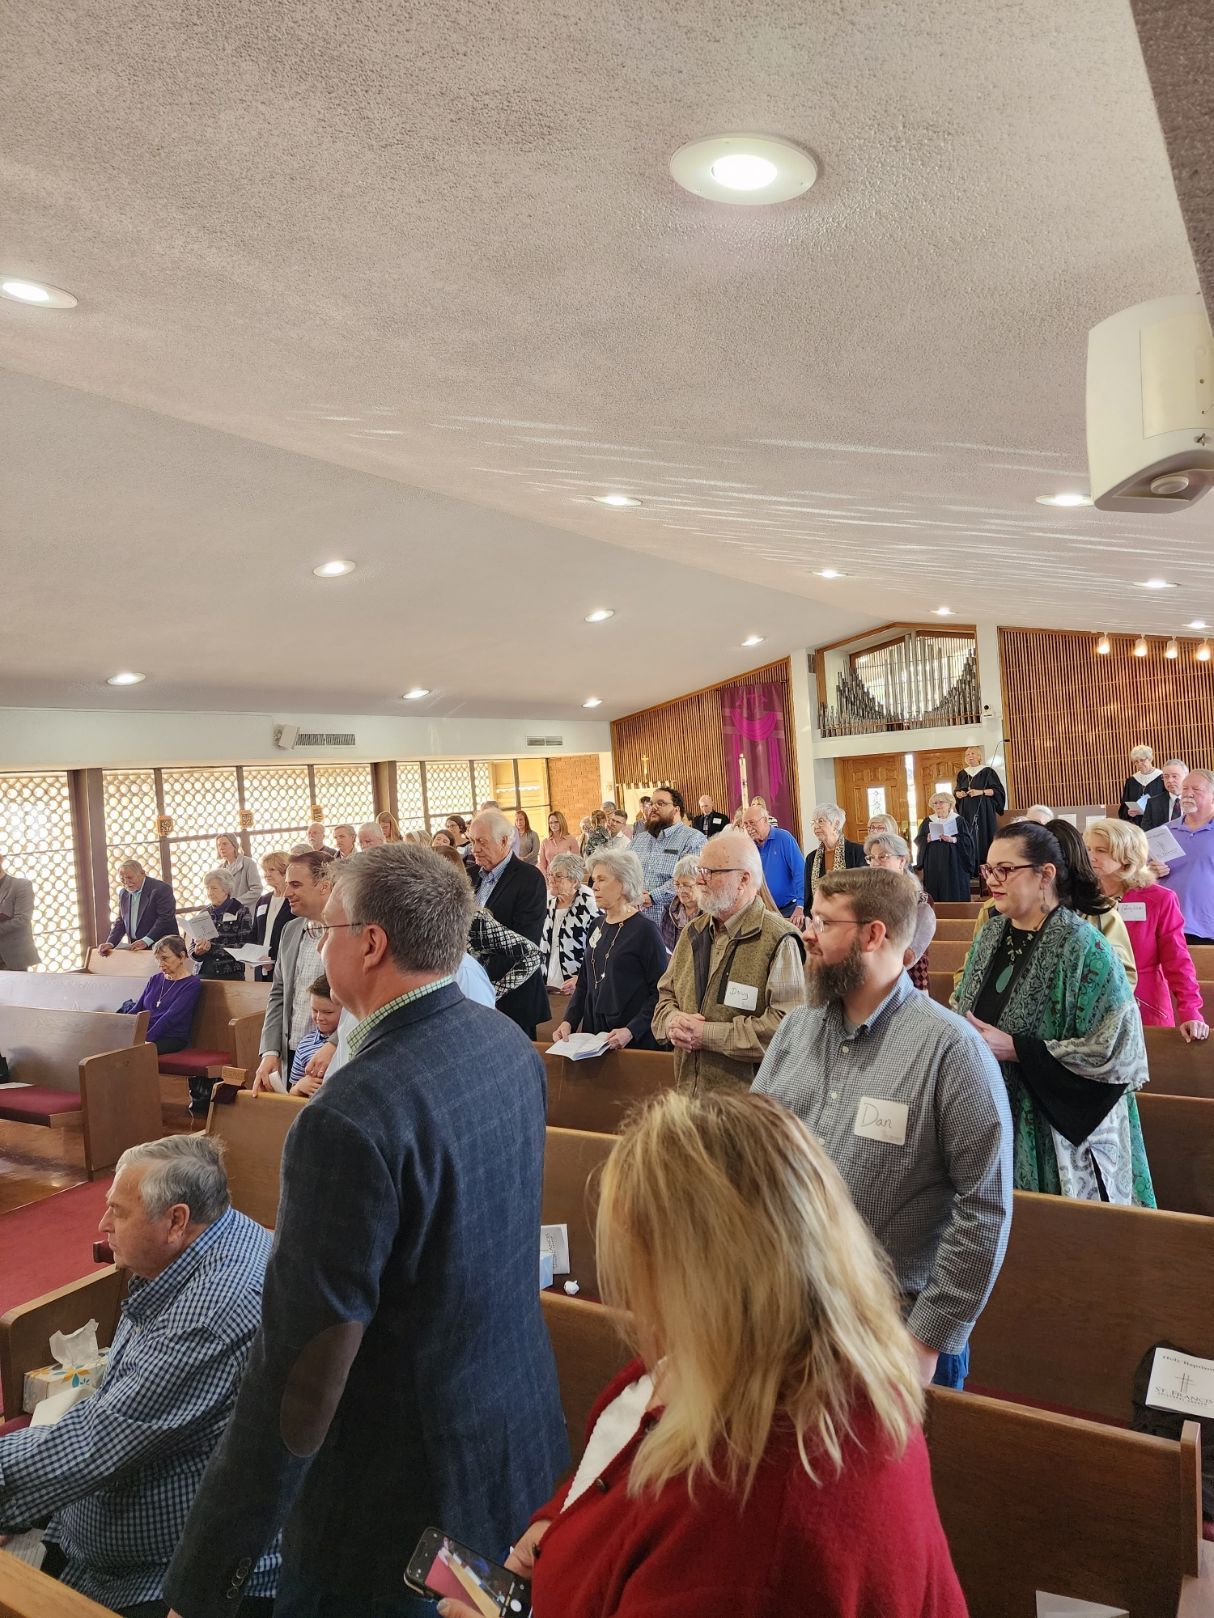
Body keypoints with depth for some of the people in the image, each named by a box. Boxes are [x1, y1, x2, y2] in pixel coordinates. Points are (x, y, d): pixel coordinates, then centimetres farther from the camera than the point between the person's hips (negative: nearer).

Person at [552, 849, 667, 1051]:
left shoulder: (645, 930, -10)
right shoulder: (597, 927, 9)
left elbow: (660, 991, -15)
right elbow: (584, 984, 13)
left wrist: (631, 1031, -23)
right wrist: (569, 1022, 0)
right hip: (593, 1032, 6)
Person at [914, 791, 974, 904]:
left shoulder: (959, 821, 3)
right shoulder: (927, 821, 12)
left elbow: (968, 841, -4)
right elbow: (918, 841, 7)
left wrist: (953, 839, -19)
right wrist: (927, 839, -13)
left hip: (952, 863, -2)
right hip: (932, 865, 2)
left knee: (954, 894, -5)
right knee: (934, 893, -1)